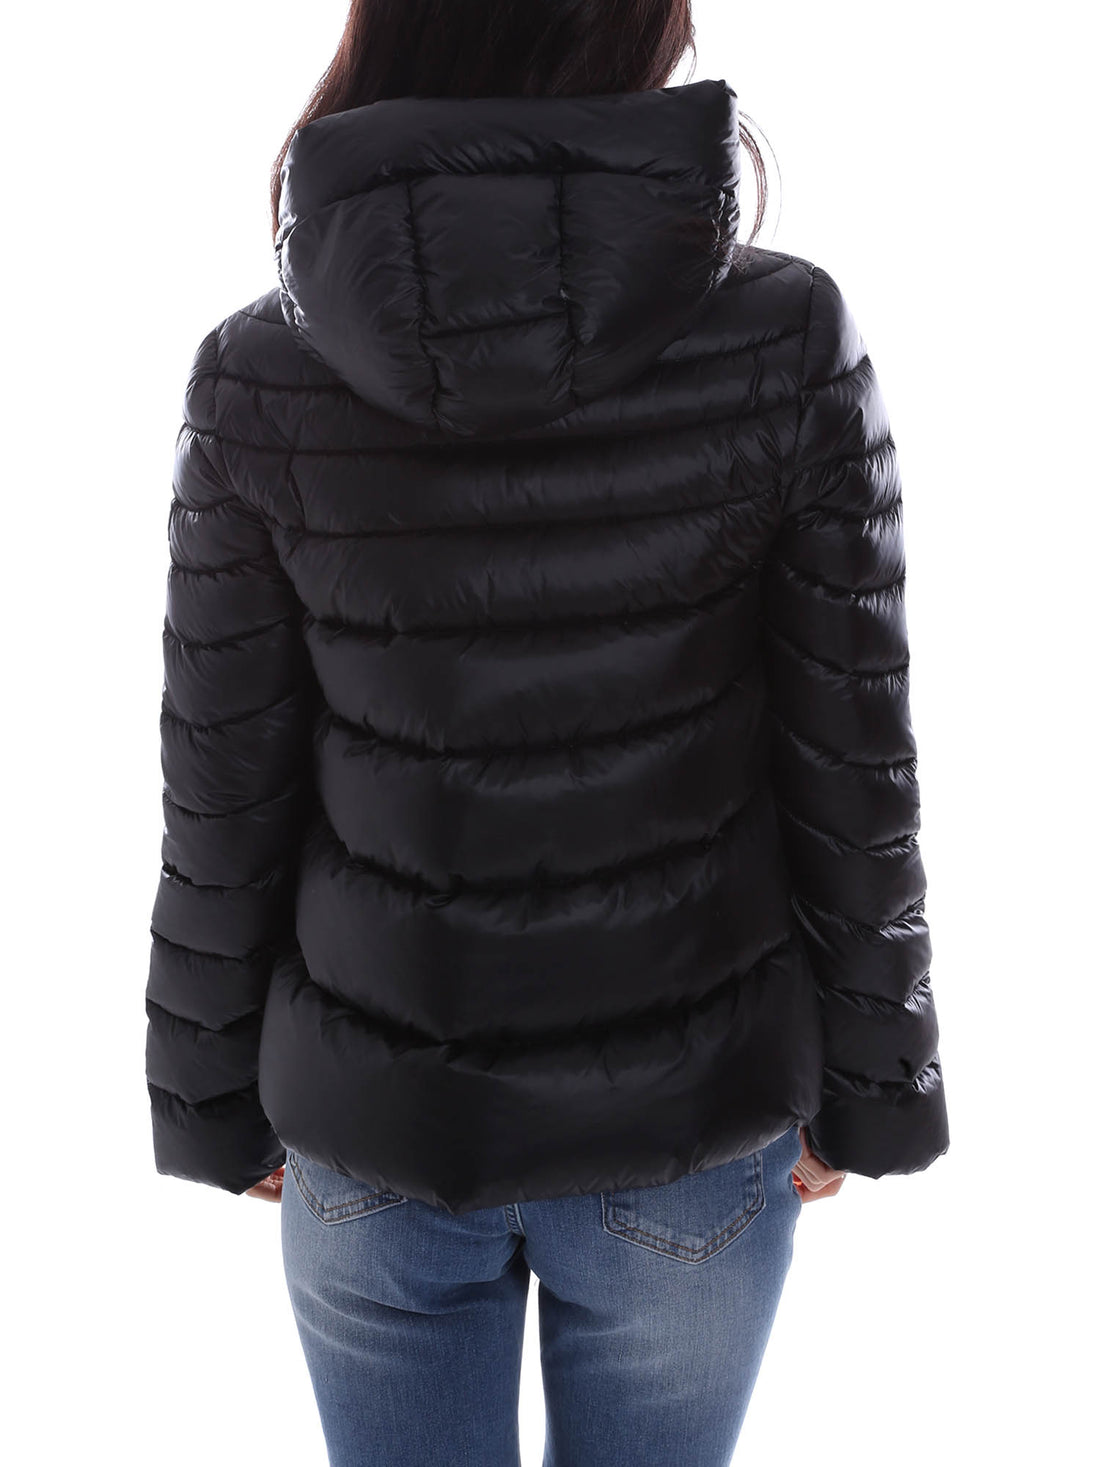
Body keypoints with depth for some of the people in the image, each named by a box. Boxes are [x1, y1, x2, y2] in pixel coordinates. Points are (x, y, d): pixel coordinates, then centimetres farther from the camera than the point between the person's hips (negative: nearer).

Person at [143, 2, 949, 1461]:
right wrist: (861, 1088, 5)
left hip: (382, 1118, 1)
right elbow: (851, 772, -11)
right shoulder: (788, 342, -17)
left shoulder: (260, 376, -15)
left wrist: (218, 1102, 8)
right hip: (689, 1118, 0)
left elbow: (223, 806, -8)